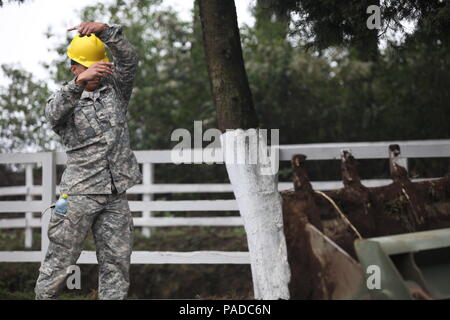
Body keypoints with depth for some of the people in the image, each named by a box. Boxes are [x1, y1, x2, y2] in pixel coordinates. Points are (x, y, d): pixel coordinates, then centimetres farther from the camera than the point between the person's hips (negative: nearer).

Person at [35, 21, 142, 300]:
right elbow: (54, 113, -20)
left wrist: (104, 29, -18)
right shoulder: (65, 97, 4)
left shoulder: (114, 89, 14)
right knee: (60, 260, -2)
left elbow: (129, 58, -2)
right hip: (80, 192, -3)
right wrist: (80, 82, -37)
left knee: (117, 261, 3)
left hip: (116, 193, 3)